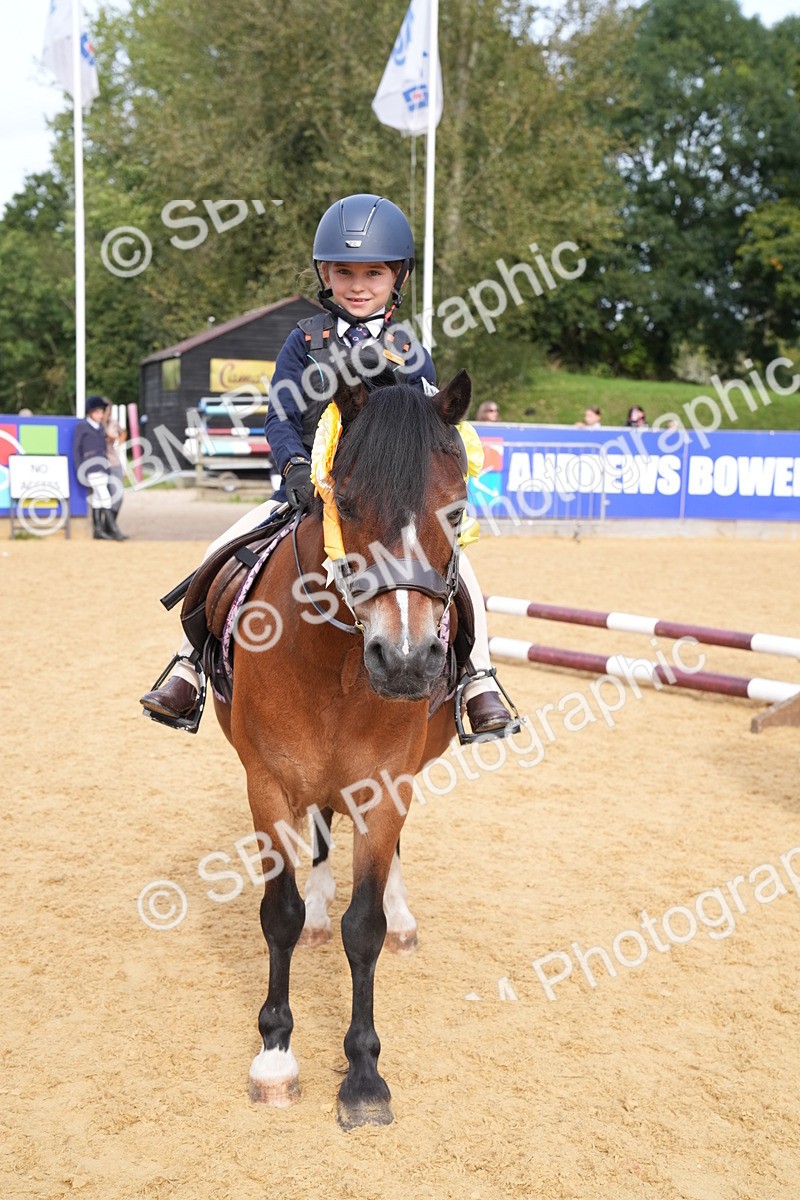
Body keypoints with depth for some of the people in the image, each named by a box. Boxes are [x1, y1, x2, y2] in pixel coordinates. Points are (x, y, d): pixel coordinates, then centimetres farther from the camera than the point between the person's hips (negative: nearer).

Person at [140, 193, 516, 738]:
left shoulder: (408, 351, 6)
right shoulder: (306, 340, 5)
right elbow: (281, 418, -1)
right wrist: (296, 467, -21)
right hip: (309, 487, 1)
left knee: (457, 565, -21)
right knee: (221, 556, -12)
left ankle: (479, 683, -7)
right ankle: (189, 672, 4)